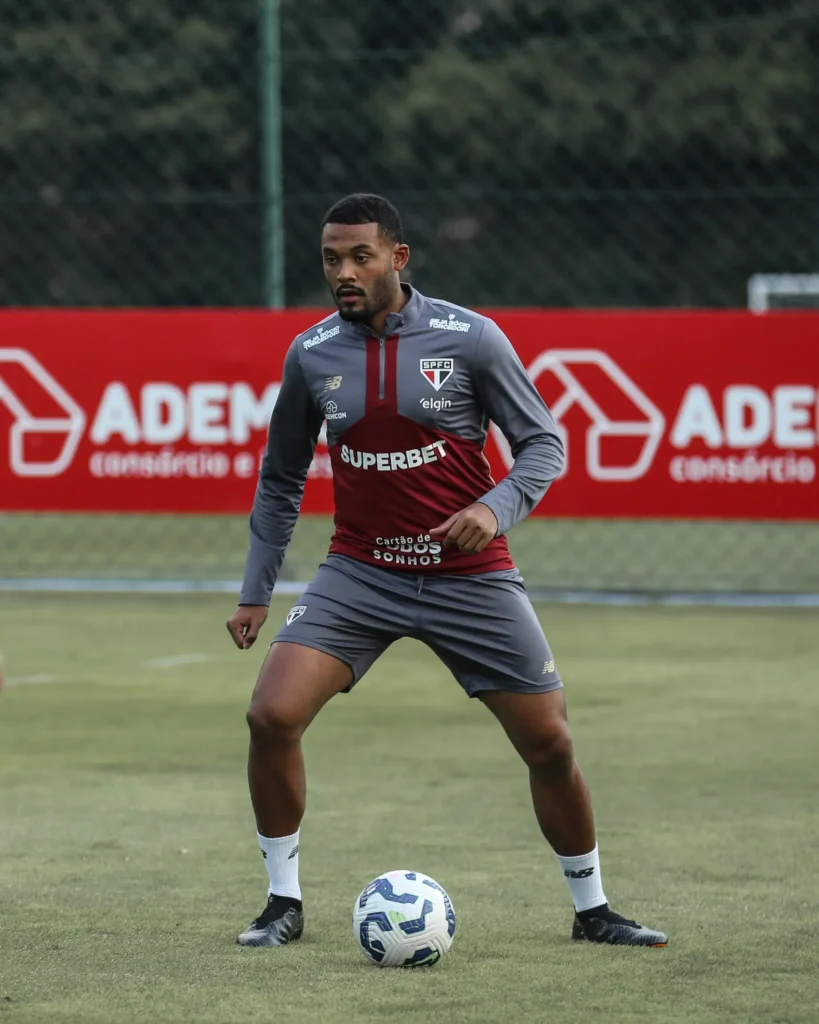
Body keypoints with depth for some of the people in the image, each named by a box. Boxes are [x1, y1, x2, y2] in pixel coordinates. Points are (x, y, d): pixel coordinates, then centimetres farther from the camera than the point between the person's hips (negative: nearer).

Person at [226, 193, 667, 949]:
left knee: (550, 744, 0)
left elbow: (544, 443, -3)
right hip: (361, 572, 1)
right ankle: (284, 904, -1)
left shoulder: (470, 339, -10)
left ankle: (592, 910, 21)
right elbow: (281, 480, 12)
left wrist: (497, 508, -22)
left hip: (469, 575, -1)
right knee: (272, 716, -17)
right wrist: (256, 591, 10)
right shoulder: (311, 355, -1)